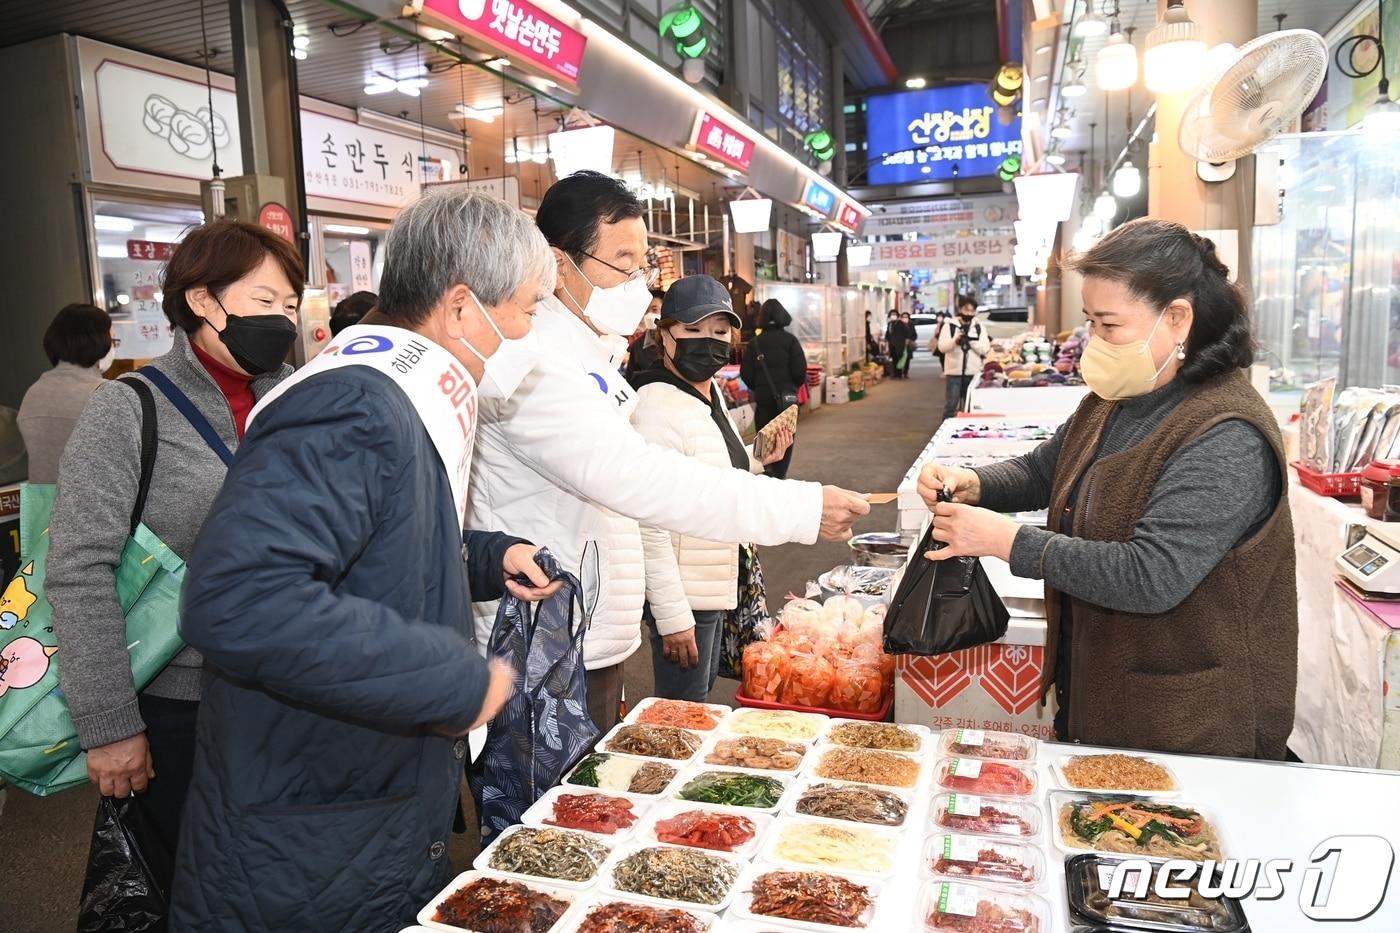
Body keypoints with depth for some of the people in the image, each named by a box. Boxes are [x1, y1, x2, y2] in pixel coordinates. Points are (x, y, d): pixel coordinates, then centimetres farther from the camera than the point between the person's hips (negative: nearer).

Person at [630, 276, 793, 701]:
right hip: (682, 599, -10)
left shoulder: (711, 393, 8)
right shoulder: (657, 404, -22)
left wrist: (759, 461, 9)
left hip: (715, 586, 10)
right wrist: (672, 617, -24)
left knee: (703, 692, 24)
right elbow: (649, 525, -25)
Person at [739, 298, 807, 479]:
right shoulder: (790, 340, -5)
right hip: (786, 396, -2)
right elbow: (800, 370, -10)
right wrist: (795, 385, 9)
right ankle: (778, 476, 1)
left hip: (762, 398, 2)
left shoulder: (755, 342, 1)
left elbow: (745, 372, -3)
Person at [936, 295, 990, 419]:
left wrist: (970, 340, -15)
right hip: (954, 372, -2)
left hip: (974, 373, 2)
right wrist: (955, 340, -25)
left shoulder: (980, 327, 6)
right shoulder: (949, 325, 0)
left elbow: (985, 349, -4)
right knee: (951, 406, 0)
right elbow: (942, 347, -9)